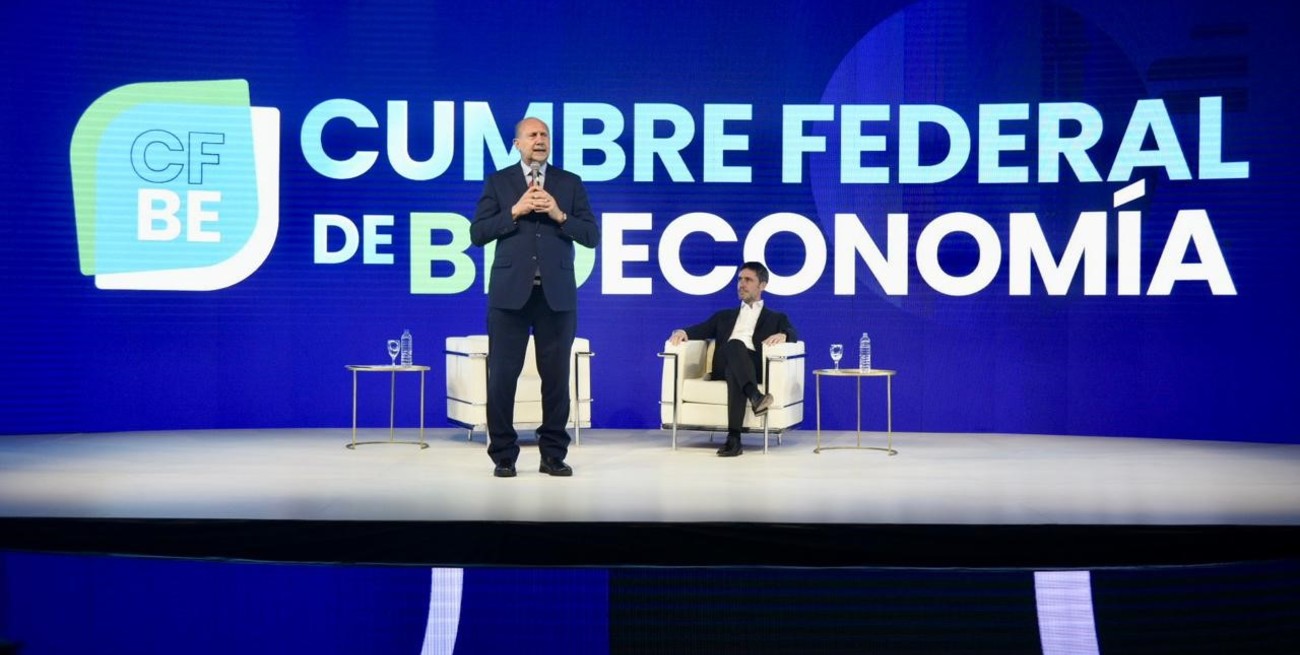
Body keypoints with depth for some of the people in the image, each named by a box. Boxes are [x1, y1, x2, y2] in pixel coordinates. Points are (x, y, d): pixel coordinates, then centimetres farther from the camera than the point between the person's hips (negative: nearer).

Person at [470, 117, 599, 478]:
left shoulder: (570, 183, 10)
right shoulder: (498, 181, 7)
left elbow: (591, 235, 4)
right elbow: (478, 233, 0)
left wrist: (559, 215, -10)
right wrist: (515, 212, -11)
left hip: (556, 293, 1)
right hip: (510, 291, -1)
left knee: (556, 376, 4)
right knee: (502, 374, -1)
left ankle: (553, 454, 14)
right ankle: (503, 455, 10)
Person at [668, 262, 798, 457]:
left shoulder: (776, 318, 27)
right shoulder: (724, 316, 36)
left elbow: (793, 336, 7)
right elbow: (700, 330, 21)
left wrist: (782, 335, -19)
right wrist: (683, 332, -3)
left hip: (754, 366, -1)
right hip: (723, 366, 1)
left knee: (734, 372, -40)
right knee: (735, 344, -37)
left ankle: (734, 438, -53)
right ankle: (755, 396, -59)